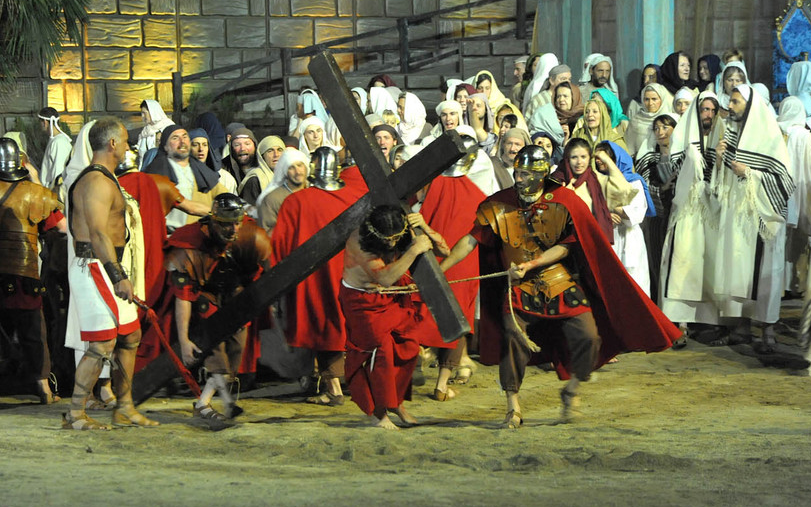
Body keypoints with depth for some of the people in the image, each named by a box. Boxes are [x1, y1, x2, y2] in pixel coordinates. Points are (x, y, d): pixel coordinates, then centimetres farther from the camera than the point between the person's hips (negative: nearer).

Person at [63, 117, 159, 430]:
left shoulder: (103, 179, 18)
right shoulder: (98, 182, -16)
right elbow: (99, 234, -23)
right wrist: (119, 276, -26)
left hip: (105, 269, 11)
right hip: (95, 268, -11)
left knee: (130, 337, 13)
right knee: (102, 345, -9)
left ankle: (125, 409, 20)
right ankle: (75, 415, -3)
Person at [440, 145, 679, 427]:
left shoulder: (565, 202, -6)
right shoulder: (498, 206, -3)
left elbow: (565, 247, -6)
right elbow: (471, 240, -6)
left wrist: (529, 265, -19)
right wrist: (439, 269, -15)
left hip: (562, 284, 0)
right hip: (520, 288, 0)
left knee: (587, 336, -13)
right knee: (513, 335, -21)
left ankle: (571, 390, 15)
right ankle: (513, 408, -6)